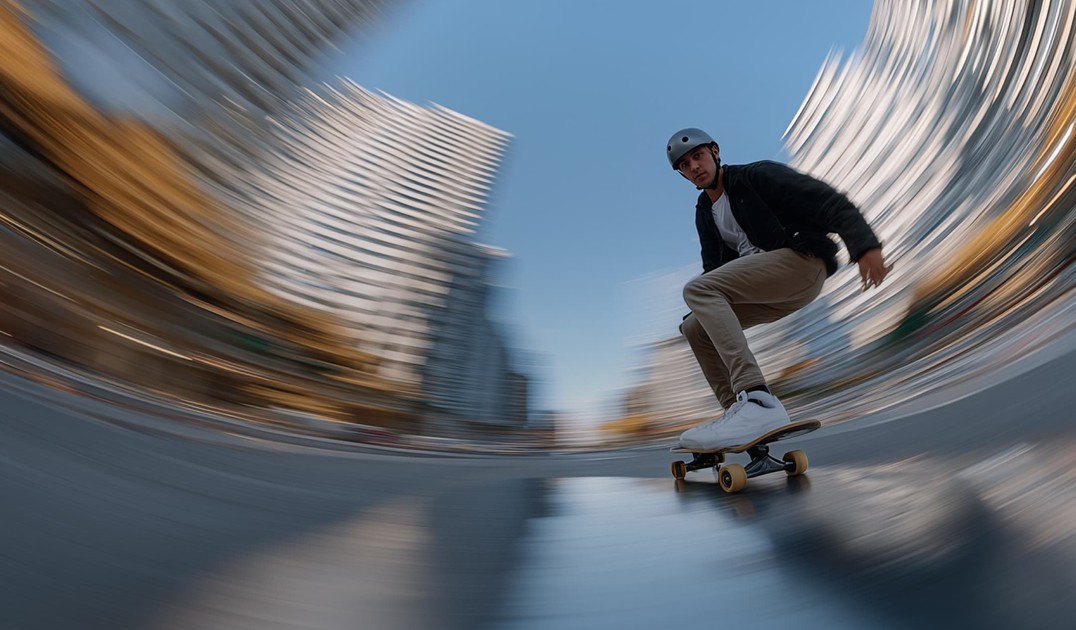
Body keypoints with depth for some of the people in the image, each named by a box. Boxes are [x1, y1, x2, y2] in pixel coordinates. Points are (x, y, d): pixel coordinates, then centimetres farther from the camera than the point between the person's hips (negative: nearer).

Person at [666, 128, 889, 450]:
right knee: (694, 327, 2)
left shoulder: (755, 175, -1)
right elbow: (716, 269, 19)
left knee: (697, 289, -27)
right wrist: (707, 312, 4)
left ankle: (757, 400, -39)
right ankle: (739, 412, -1)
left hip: (801, 260, -8)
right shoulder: (705, 213, 20)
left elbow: (827, 201, -12)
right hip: (762, 284, 8)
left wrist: (864, 244, -26)